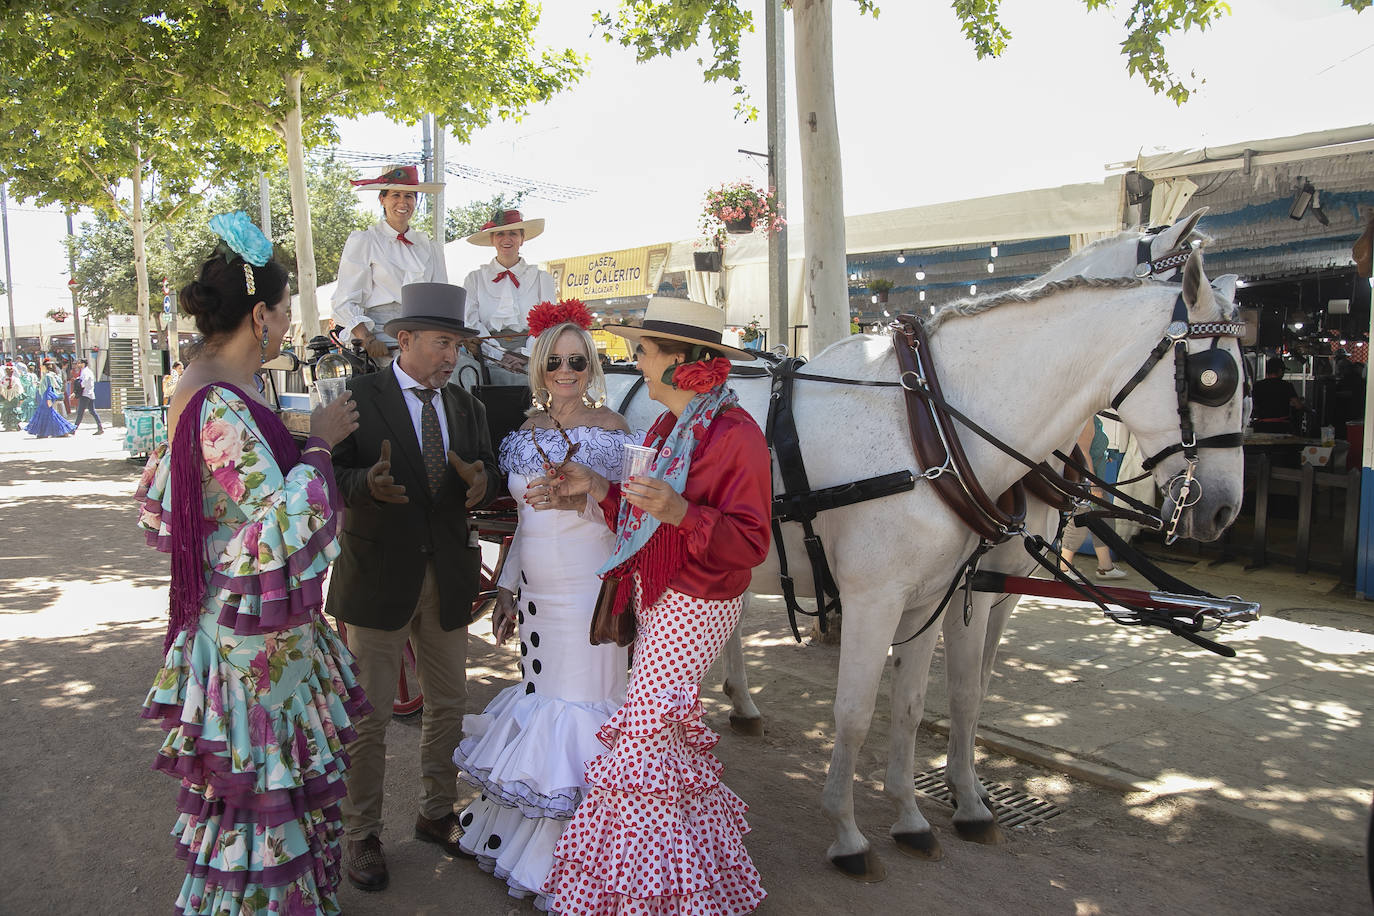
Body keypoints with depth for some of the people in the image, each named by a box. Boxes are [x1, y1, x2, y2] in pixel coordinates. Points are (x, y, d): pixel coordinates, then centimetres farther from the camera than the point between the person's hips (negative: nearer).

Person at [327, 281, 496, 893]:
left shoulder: (466, 407, 8)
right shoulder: (358, 397, -9)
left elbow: (484, 471, 5)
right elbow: (332, 473, -13)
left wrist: (479, 483, -19)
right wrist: (368, 484, -34)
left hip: (447, 575, 5)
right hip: (378, 576, -5)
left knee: (449, 703, 17)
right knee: (368, 715, 5)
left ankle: (436, 813, 37)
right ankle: (362, 833, 24)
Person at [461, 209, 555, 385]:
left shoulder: (543, 279, 15)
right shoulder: (475, 279, 15)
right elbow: (470, 325, 5)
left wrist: (527, 355, -11)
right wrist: (500, 355, -10)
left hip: (531, 363, 0)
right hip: (490, 364, 0)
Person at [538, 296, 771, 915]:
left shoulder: (736, 435, -19)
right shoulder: (668, 428, 9)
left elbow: (749, 543, -21)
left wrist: (679, 512, -34)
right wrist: (596, 487, 4)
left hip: (693, 607, -9)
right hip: (657, 598, 9)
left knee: (641, 738, -5)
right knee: (669, 728, 19)